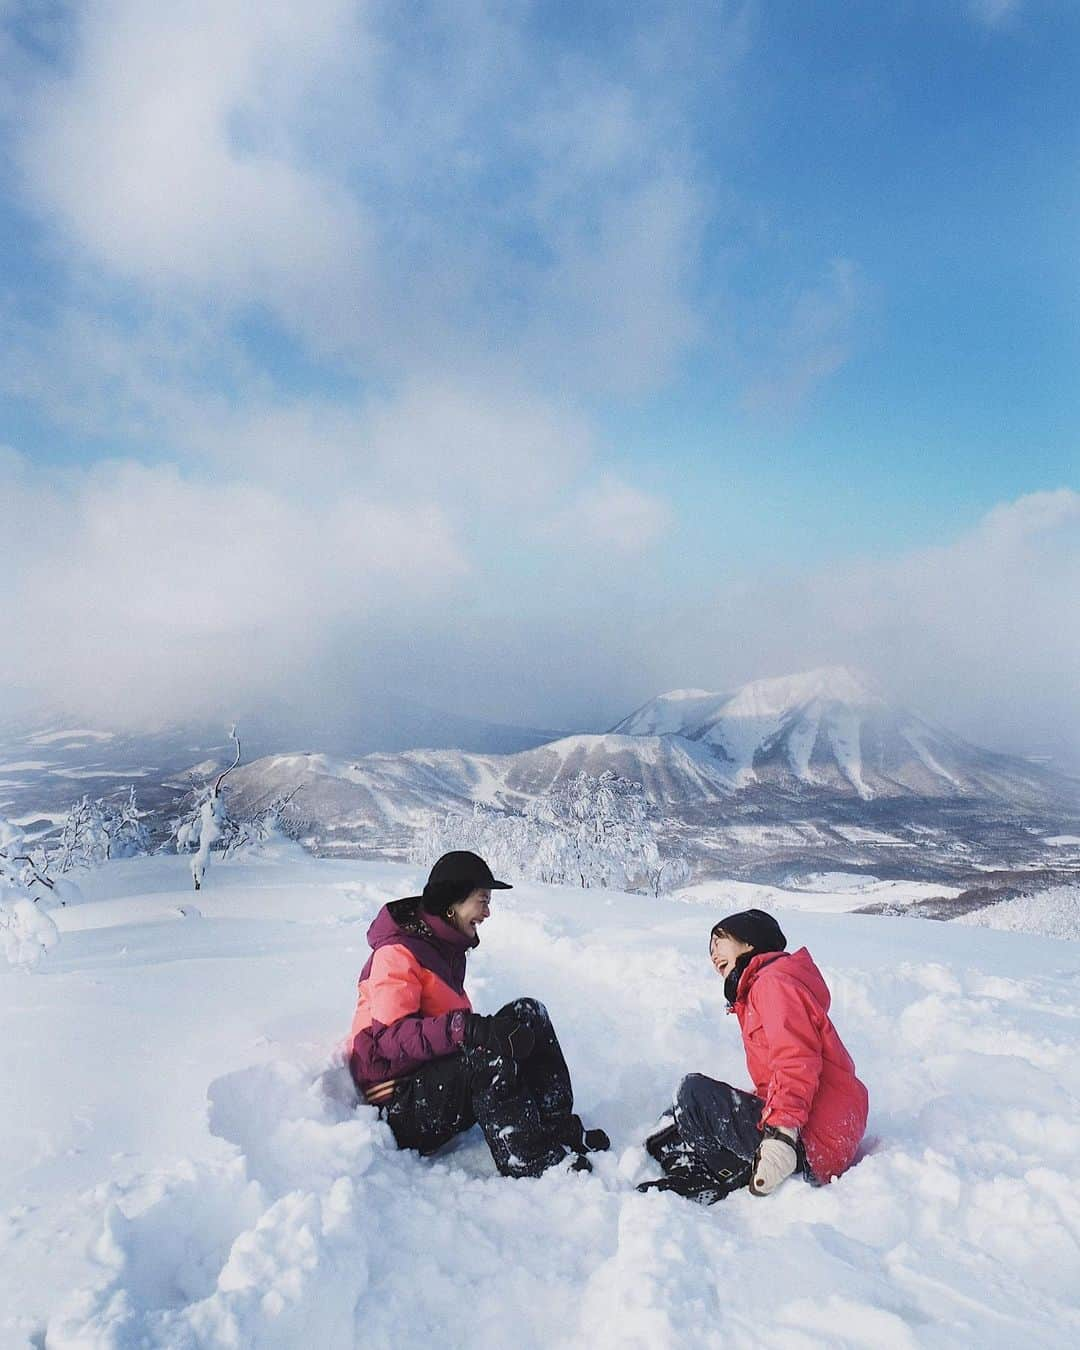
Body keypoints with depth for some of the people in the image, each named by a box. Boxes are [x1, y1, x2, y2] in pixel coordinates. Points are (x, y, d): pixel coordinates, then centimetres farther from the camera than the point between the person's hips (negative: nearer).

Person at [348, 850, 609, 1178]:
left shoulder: (449, 947, 13)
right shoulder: (397, 953, -16)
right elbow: (387, 1037, -28)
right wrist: (465, 1029, -40)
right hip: (398, 1099, -9)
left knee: (528, 1015, -8)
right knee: (487, 1050, -35)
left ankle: (560, 1132, -11)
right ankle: (527, 1164, -26)